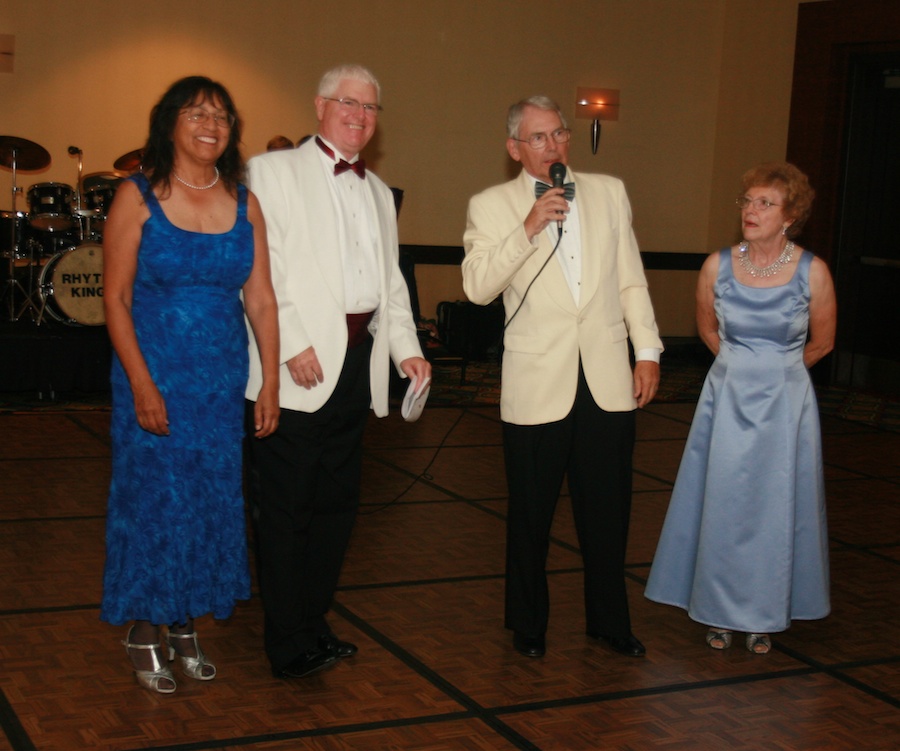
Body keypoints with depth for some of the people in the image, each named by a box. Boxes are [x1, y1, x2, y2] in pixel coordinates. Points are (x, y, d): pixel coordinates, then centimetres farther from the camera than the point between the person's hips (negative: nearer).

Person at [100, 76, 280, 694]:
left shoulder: (243, 203, 5)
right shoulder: (138, 197, -5)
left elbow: (261, 298, 4)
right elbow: (116, 298, -8)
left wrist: (270, 381, -2)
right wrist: (142, 385, -15)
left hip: (223, 380, 4)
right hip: (154, 376, -3)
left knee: (212, 498, 9)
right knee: (153, 497, 2)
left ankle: (186, 625, 26)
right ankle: (145, 633, 19)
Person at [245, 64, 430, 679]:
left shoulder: (380, 193, 21)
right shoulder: (274, 171, -1)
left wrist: (406, 348, 7)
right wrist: (292, 343, -18)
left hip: (359, 361, 7)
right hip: (300, 366, -7)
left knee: (338, 503, 12)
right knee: (287, 508, -2)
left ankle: (313, 624, 25)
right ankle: (291, 646, 7)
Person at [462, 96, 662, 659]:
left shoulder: (609, 192, 10)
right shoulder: (491, 207, 1)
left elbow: (631, 279, 11)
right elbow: (478, 287, -12)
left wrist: (648, 350, 6)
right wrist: (528, 230, -20)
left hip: (609, 381, 3)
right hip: (538, 386, -2)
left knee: (608, 512, 10)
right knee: (531, 517, 9)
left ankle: (609, 619, 28)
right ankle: (529, 624, 28)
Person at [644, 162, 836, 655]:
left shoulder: (812, 272, -11)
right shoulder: (718, 266, -7)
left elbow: (821, 343, 5)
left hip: (785, 403, -1)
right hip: (727, 399, 1)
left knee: (775, 509, 7)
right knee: (721, 507, 6)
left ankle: (764, 617, 23)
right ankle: (720, 613, 22)